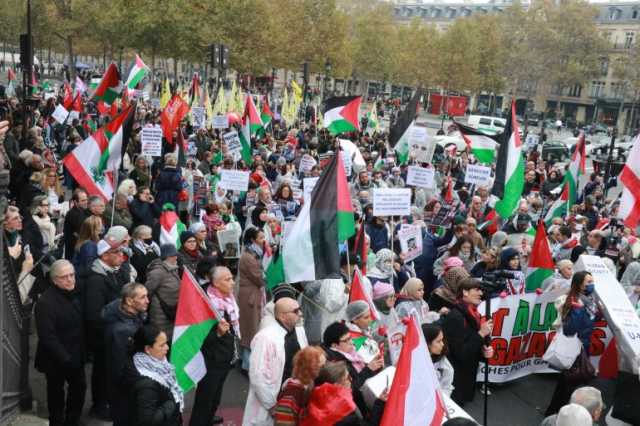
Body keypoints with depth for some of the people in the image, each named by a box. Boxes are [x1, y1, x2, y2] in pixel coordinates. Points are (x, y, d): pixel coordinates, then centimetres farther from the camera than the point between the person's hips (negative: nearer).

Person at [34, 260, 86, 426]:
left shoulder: (76, 293, 1)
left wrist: (82, 349, 6)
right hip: (56, 358, -7)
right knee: (56, 392, 11)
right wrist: (64, 358, -23)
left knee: (79, 386, 18)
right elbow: (47, 336, -25)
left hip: (76, 354, 7)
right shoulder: (46, 302, -23)